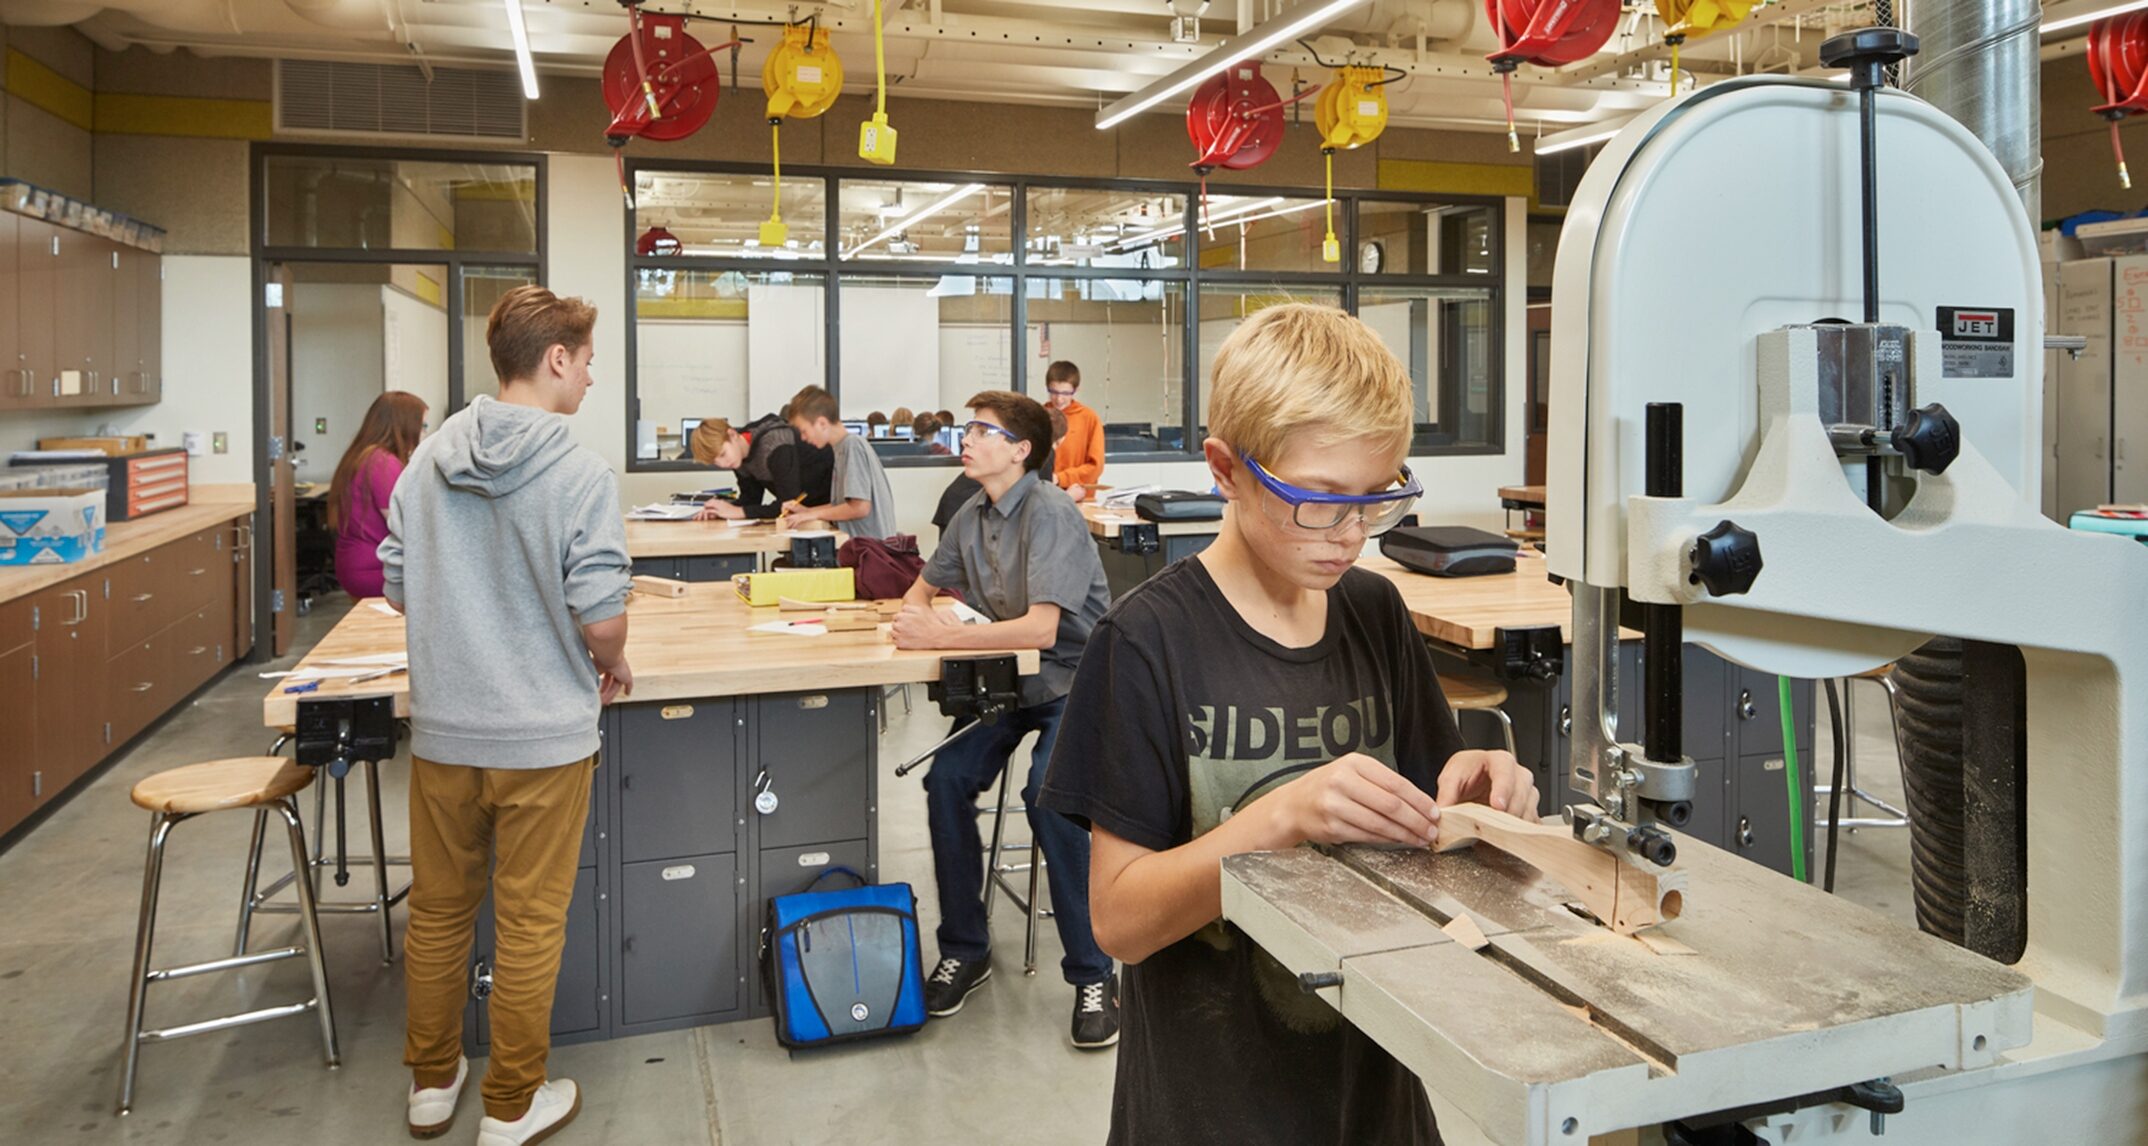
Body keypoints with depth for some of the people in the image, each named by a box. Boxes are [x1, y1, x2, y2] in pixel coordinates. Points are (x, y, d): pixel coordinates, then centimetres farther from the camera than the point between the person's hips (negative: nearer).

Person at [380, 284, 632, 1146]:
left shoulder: (429, 458, 0)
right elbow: (601, 618, -19)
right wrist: (613, 663, 2)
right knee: (528, 925, 9)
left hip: (442, 729, 5)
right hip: (542, 735, -5)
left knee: (437, 910, 19)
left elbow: (395, 587, 6)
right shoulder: (581, 474, -16)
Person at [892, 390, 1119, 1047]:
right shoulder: (973, 516, 5)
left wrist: (942, 637, -26)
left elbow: (1041, 627, -28)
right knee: (947, 777, -17)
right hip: (1006, 679, 6)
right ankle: (964, 950, 1)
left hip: (1071, 682, -6)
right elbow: (925, 587, 21)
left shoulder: (1050, 513, -18)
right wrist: (916, 616, -3)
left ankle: (1093, 975, -14)